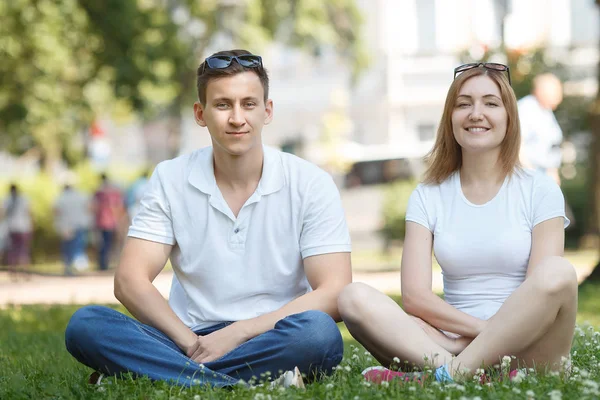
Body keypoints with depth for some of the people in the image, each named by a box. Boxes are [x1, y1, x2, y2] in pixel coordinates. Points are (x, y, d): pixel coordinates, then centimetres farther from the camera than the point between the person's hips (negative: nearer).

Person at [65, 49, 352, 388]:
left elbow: (334, 295, -9)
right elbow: (130, 281, -3)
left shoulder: (311, 184, -1)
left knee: (318, 332, -36)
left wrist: (237, 334, -17)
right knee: (86, 325, -26)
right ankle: (255, 384, -34)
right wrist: (193, 344, -18)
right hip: (188, 341, 3)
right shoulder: (170, 181, 5)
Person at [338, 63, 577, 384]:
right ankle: (452, 367, -42)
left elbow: (547, 286, -4)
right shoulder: (428, 197, 11)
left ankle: (450, 373, -31)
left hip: (523, 350, -1)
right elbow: (414, 296, -1)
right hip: (450, 341, 2)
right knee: (354, 297, -21)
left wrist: (500, 332, -18)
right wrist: (481, 328, -15)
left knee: (559, 272, -32)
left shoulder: (539, 191, 7)